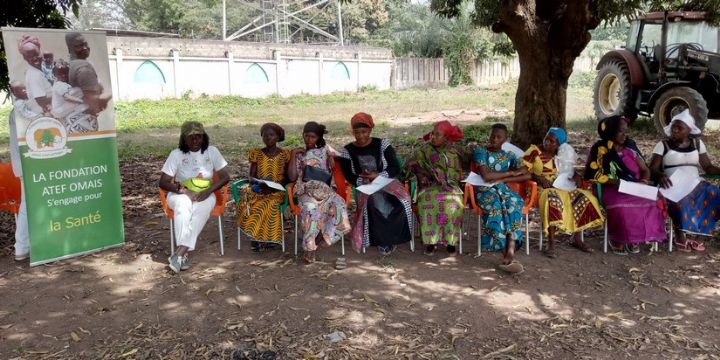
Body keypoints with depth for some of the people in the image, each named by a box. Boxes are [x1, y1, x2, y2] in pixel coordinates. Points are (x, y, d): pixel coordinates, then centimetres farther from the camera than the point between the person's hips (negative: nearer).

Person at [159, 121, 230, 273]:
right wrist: (185, 191, -22)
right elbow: (163, 182, -6)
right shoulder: (176, 154, -4)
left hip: (204, 194, 0)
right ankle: (183, 254, -42)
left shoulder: (211, 151, -1)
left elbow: (225, 177, -3)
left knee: (202, 208, -35)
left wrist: (208, 191, -20)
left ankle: (179, 254, -39)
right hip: (180, 194, 0)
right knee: (183, 205, -37)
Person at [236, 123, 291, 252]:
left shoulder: (284, 154, 4)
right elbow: (251, 176, 6)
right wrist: (257, 184, -16)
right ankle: (257, 235, -19)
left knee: (268, 204, -35)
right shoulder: (256, 153, 9)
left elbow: (287, 178, 2)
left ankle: (258, 236, -17)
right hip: (258, 189, 2)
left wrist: (273, 187, -15)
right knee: (246, 201, -31)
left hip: (277, 191, -2)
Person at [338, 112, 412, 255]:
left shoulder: (382, 144, 5)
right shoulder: (348, 151, 6)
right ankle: (383, 241, -17)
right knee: (375, 202, -36)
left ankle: (389, 239, -11)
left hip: (387, 182, 1)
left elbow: (396, 168, 1)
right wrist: (364, 180, -17)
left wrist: (378, 176, -14)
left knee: (401, 201, -31)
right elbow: (349, 176, 3)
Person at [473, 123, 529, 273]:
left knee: (514, 203, -33)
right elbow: (486, 176, -13)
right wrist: (511, 172, -4)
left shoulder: (509, 155, 16)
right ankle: (507, 255, -35)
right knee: (495, 205, -37)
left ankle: (510, 254, -42)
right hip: (484, 190, -3)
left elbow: (527, 175, 3)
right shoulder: (480, 151, 3)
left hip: (503, 188, 3)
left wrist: (503, 179, -9)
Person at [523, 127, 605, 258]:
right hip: (540, 188, -6)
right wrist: (539, 178, -21)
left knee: (584, 198, -12)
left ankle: (577, 239, -4)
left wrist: (577, 176, -3)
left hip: (561, 188, 6)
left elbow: (569, 170, 20)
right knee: (553, 201, -37)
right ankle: (551, 244, -34)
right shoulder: (534, 151, -3)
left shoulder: (562, 154, 13)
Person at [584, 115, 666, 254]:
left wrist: (643, 181, -9)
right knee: (622, 206, -36)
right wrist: (619, 183, -20)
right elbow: (596, 175, -10)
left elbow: (645, 170, 14)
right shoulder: (600, 149, -2)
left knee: (652, 201, -26)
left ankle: (635, 239, -13)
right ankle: (617, 239, -14)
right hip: (611, 190, -4)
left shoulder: (630, 147, 12)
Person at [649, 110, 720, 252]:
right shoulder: (662, 145, 2)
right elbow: (652, 169, -5)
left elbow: (708, 167, 10)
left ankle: (693, 235, -15)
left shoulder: (698, 143, 12)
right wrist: (660, 175, -28)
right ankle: (680, 236, -15)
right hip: (673, 186, -4)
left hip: (695, 184, 4)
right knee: (681, 202, -36)